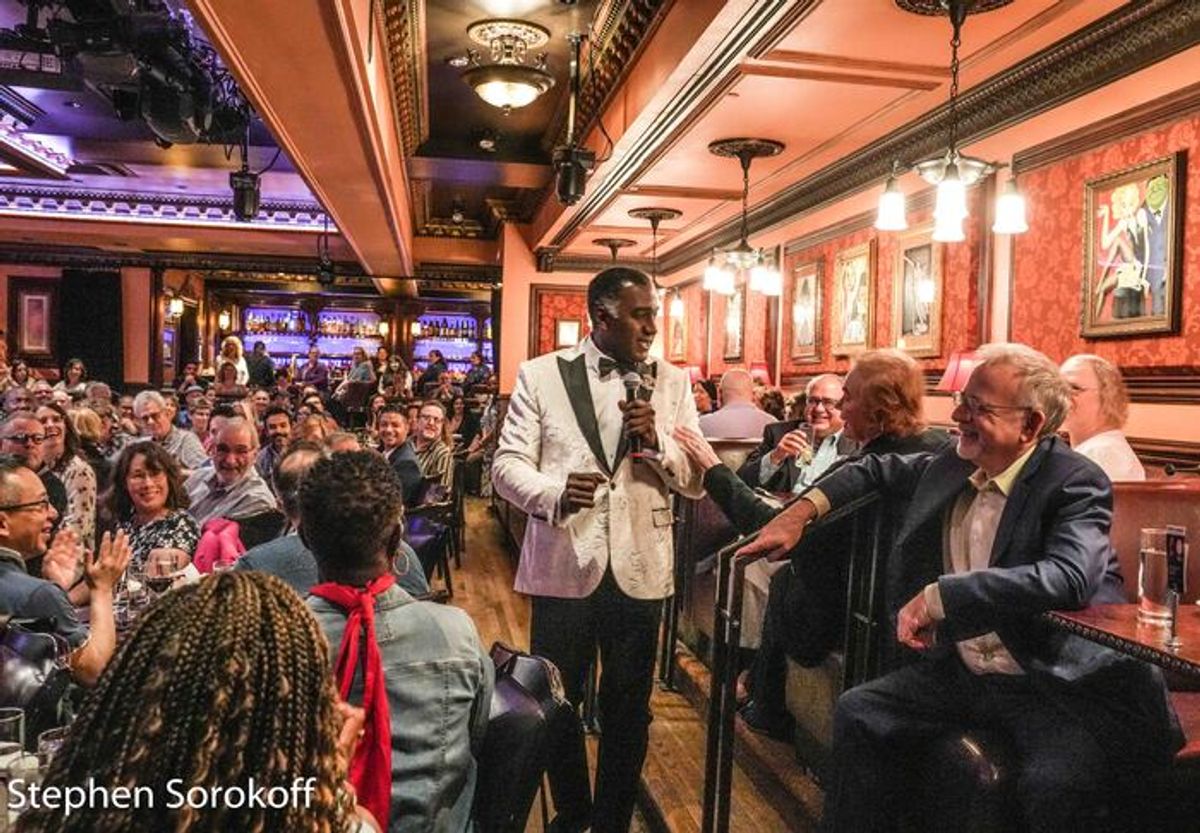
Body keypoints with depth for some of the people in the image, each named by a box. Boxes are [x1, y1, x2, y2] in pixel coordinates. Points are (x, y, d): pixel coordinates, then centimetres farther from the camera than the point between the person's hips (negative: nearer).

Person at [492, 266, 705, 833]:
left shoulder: (672, 383, 4)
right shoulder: (540, 375, -1)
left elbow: (699, 481, 2)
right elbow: (507, 464, -5)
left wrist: (658, 441, -17)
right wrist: (554, 492, -24)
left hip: (639, 569, 1)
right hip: (563, 566, -1)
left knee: (629, 709, 14)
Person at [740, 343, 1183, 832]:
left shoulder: (1075, 481, -14)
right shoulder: (952, 465, 5)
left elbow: (1068, 577, -31)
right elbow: (877, 471, 21)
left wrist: (940, 597, -30)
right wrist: (802, 511, 6)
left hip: (1060, 684, -6)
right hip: (961, 672, 6)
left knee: (1053, 788, -30)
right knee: (857, 714, -8)